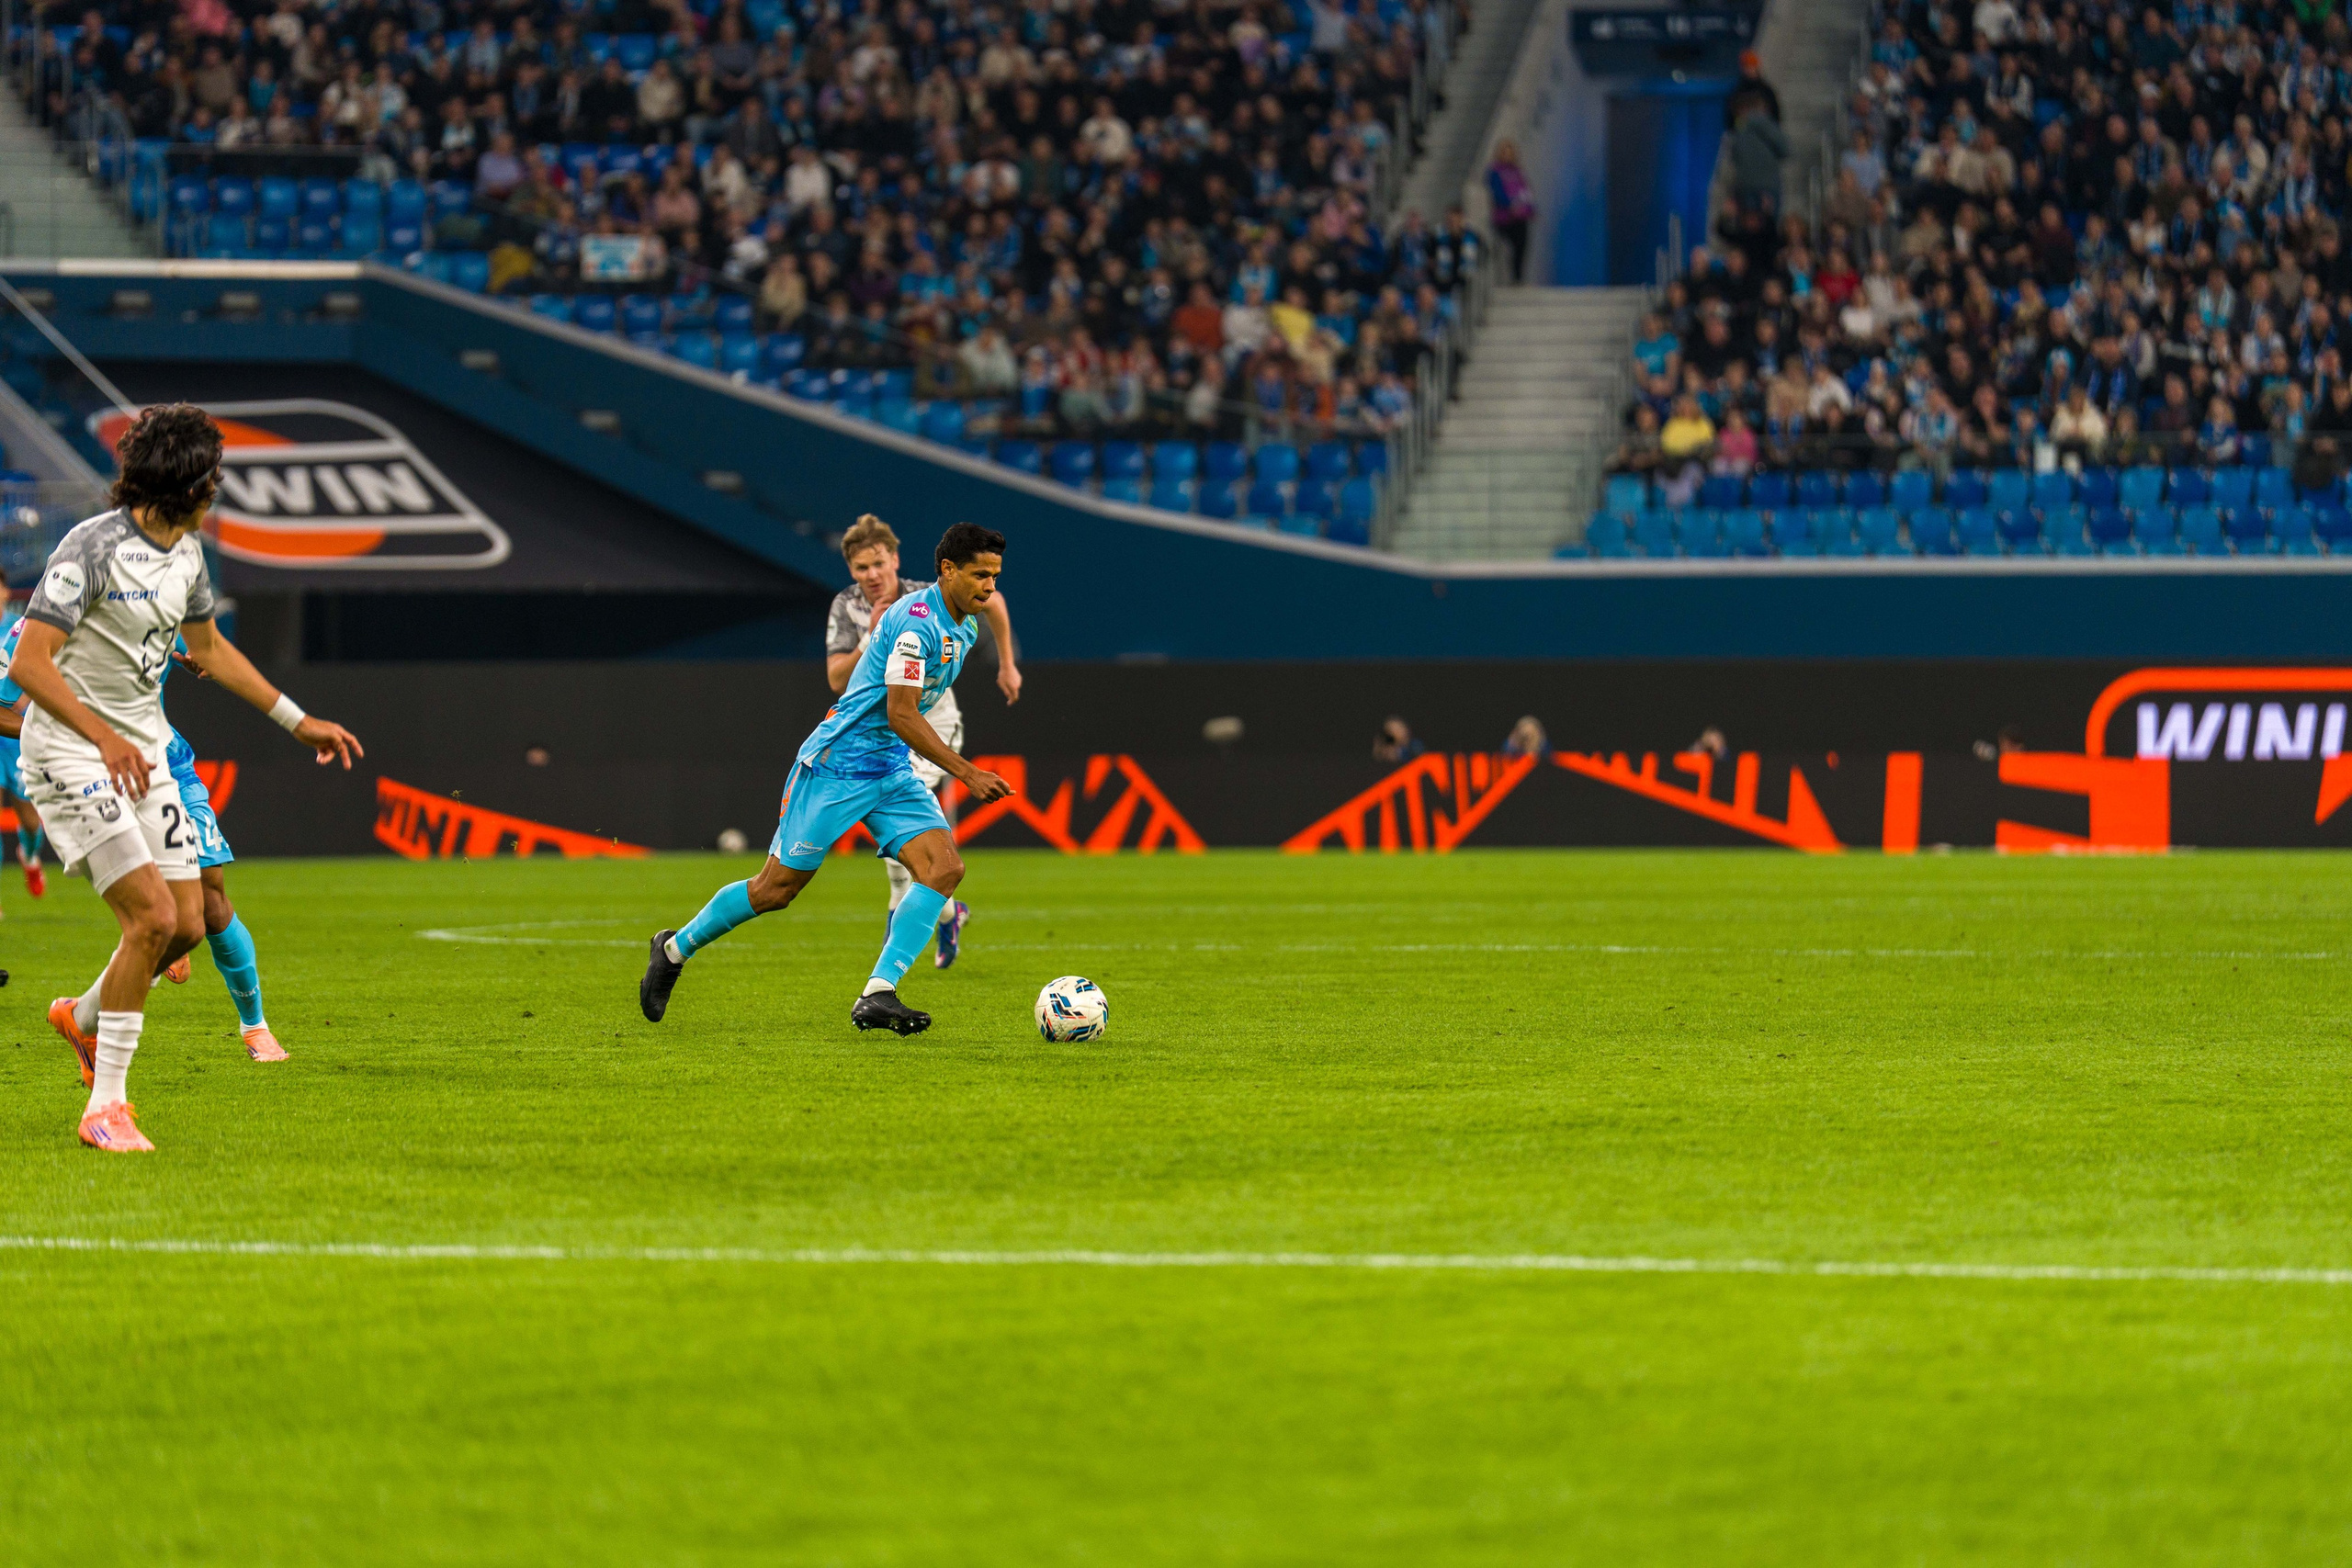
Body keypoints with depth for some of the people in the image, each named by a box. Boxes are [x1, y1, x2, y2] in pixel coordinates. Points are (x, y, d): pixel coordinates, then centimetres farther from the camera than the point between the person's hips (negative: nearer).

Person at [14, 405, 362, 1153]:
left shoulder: (185, 552, 7)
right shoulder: (94, 546, -19)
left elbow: (208, 648, 25)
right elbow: (28, 663, -24)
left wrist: (298, 720, 26)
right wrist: (107, 740, -34)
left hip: (142, 754, 8)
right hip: (72, 754, -8)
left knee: (186, 924, 4)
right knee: (152, 916, -18)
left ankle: (85, 1017, 33)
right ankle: (105, 1107, -9)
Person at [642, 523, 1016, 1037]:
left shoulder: (964, 627, 9)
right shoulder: (917, 621, -21)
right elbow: (901, 715, -25)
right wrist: (967, 774, -25)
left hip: (892, 769, 8)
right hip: (838, 764, -8)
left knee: (945, 867, -14)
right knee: (777, 888, -1)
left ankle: (877, 997, -17)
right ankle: (676, 949, 23)